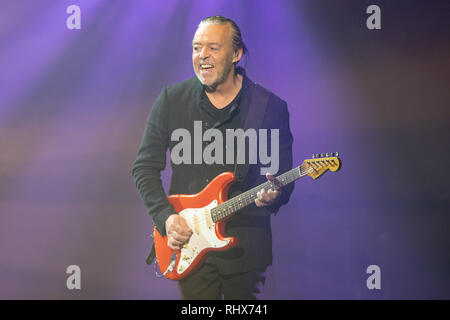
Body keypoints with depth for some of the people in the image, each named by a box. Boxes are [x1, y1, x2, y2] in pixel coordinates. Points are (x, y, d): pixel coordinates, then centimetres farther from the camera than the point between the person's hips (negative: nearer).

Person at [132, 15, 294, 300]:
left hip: (245, 244, 0)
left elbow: (284, 177, 3)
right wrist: (165, 216, -7)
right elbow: (145, 167, 6)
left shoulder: (271, 106, -2)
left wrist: (273, 195, -20)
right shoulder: (171, 100, 2)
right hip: (188, 241, 1)